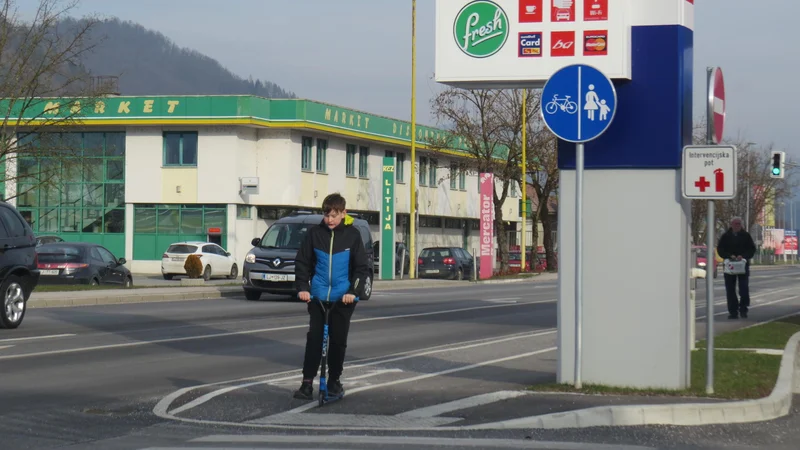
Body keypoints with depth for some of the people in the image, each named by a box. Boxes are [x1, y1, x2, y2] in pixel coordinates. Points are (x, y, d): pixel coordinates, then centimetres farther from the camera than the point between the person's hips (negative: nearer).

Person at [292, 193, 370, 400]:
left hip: (342, 298, 0)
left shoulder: (352, 235, -2)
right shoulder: (315, 233, 0)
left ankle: (334, 381, 18)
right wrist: (302, 287, -8)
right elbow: (302, 262, 4)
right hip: (318, 296, 0)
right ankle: (307, 383, -5)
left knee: (338, 340, 5)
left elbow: (362, 267, -2)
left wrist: (354, 291, -13)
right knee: (313, 339, -5)